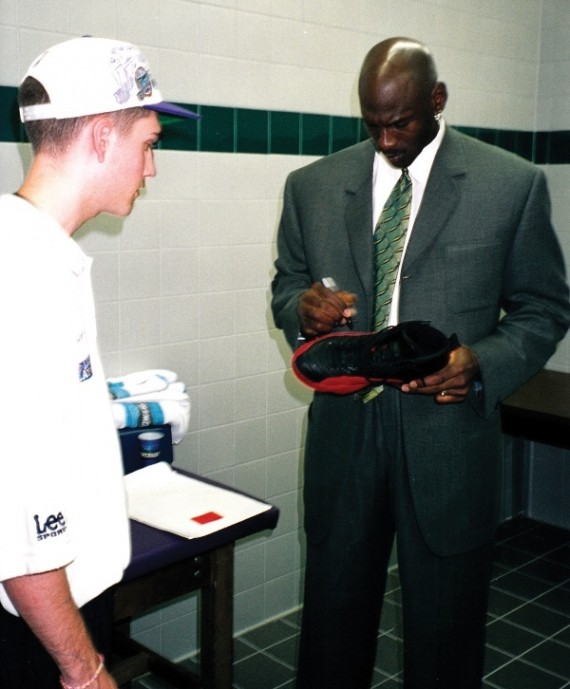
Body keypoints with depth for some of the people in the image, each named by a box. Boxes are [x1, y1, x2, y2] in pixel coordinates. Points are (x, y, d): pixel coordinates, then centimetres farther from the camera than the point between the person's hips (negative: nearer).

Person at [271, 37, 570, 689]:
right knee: (332, 617, 16)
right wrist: (303, 310, -10)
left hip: (448, 437, -2)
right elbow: (285, 285, 14)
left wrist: (481, 363, -17)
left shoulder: (513, 183, -3)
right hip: (343, 430, 2)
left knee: (444, 630, 14)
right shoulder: (312, 185, 5)